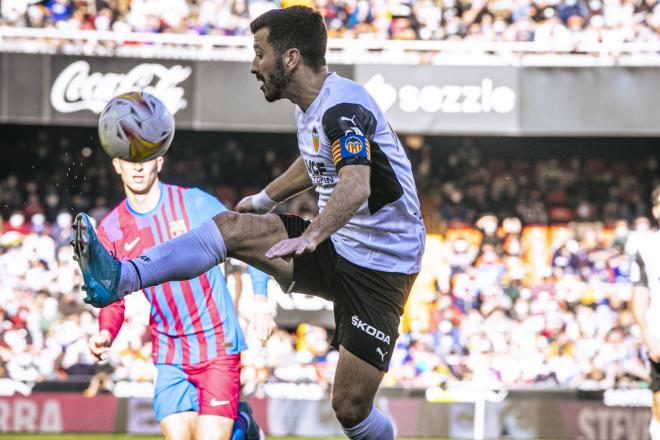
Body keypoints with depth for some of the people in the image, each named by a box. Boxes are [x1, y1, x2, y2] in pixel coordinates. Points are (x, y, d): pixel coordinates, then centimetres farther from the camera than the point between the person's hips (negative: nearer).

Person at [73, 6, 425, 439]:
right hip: (337, 247, 8)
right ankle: (119, 278, -20)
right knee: (232, 226, -10)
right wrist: (263, 199, 38)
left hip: (381, 267, -8)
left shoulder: (344, 106, -23)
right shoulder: (310, 105, 7)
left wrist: (310, 236, -57)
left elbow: (355, 187, -42)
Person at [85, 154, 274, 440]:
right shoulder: (109, 230, 4)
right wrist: (105, 335, -12)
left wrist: (261, 304, -8)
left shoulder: (194, 202, -4)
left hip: (218, 343, -3)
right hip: (169, 355, 3)